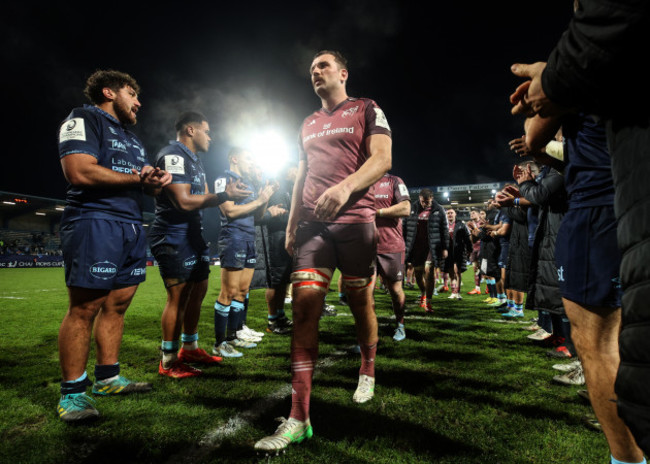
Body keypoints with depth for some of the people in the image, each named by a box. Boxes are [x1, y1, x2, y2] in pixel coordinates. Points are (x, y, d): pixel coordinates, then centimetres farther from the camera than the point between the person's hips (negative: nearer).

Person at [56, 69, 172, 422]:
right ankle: (72, 393, 3)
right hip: (95, 222, -8)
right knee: (84, 308, -7)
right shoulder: (83, 119, 0)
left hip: (131, 227, 9)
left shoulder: (132, 138, 27)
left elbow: (145, 184, 26)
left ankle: (107, 379, 19)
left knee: (117, 305, 9)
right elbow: (79, 171, -16)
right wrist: (137, 178, -8)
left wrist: (157, 180, 1)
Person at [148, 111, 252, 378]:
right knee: (179, 296, -7)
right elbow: (184, 201, -22)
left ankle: (190, 349, 28)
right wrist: (224, 196, -20)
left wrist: (227, 194, 10)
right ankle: (168, 361, 6)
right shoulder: (172, 156, -13)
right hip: (173, 236, -11)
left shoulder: (194, 160, 21)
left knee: (198, 291, 14)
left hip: (193, 235, 11)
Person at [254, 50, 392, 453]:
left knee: (360, 302, 6)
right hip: (313, 223, 4)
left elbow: (382, 160, -6)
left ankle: (368, 373, 35)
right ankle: (298, 419, -7)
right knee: (304, 306, -10)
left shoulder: (367, 110, 7)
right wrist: (291, 224, 15)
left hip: (355, 220, -3)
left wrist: (345, 187, -24)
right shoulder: (308, 124, 23)